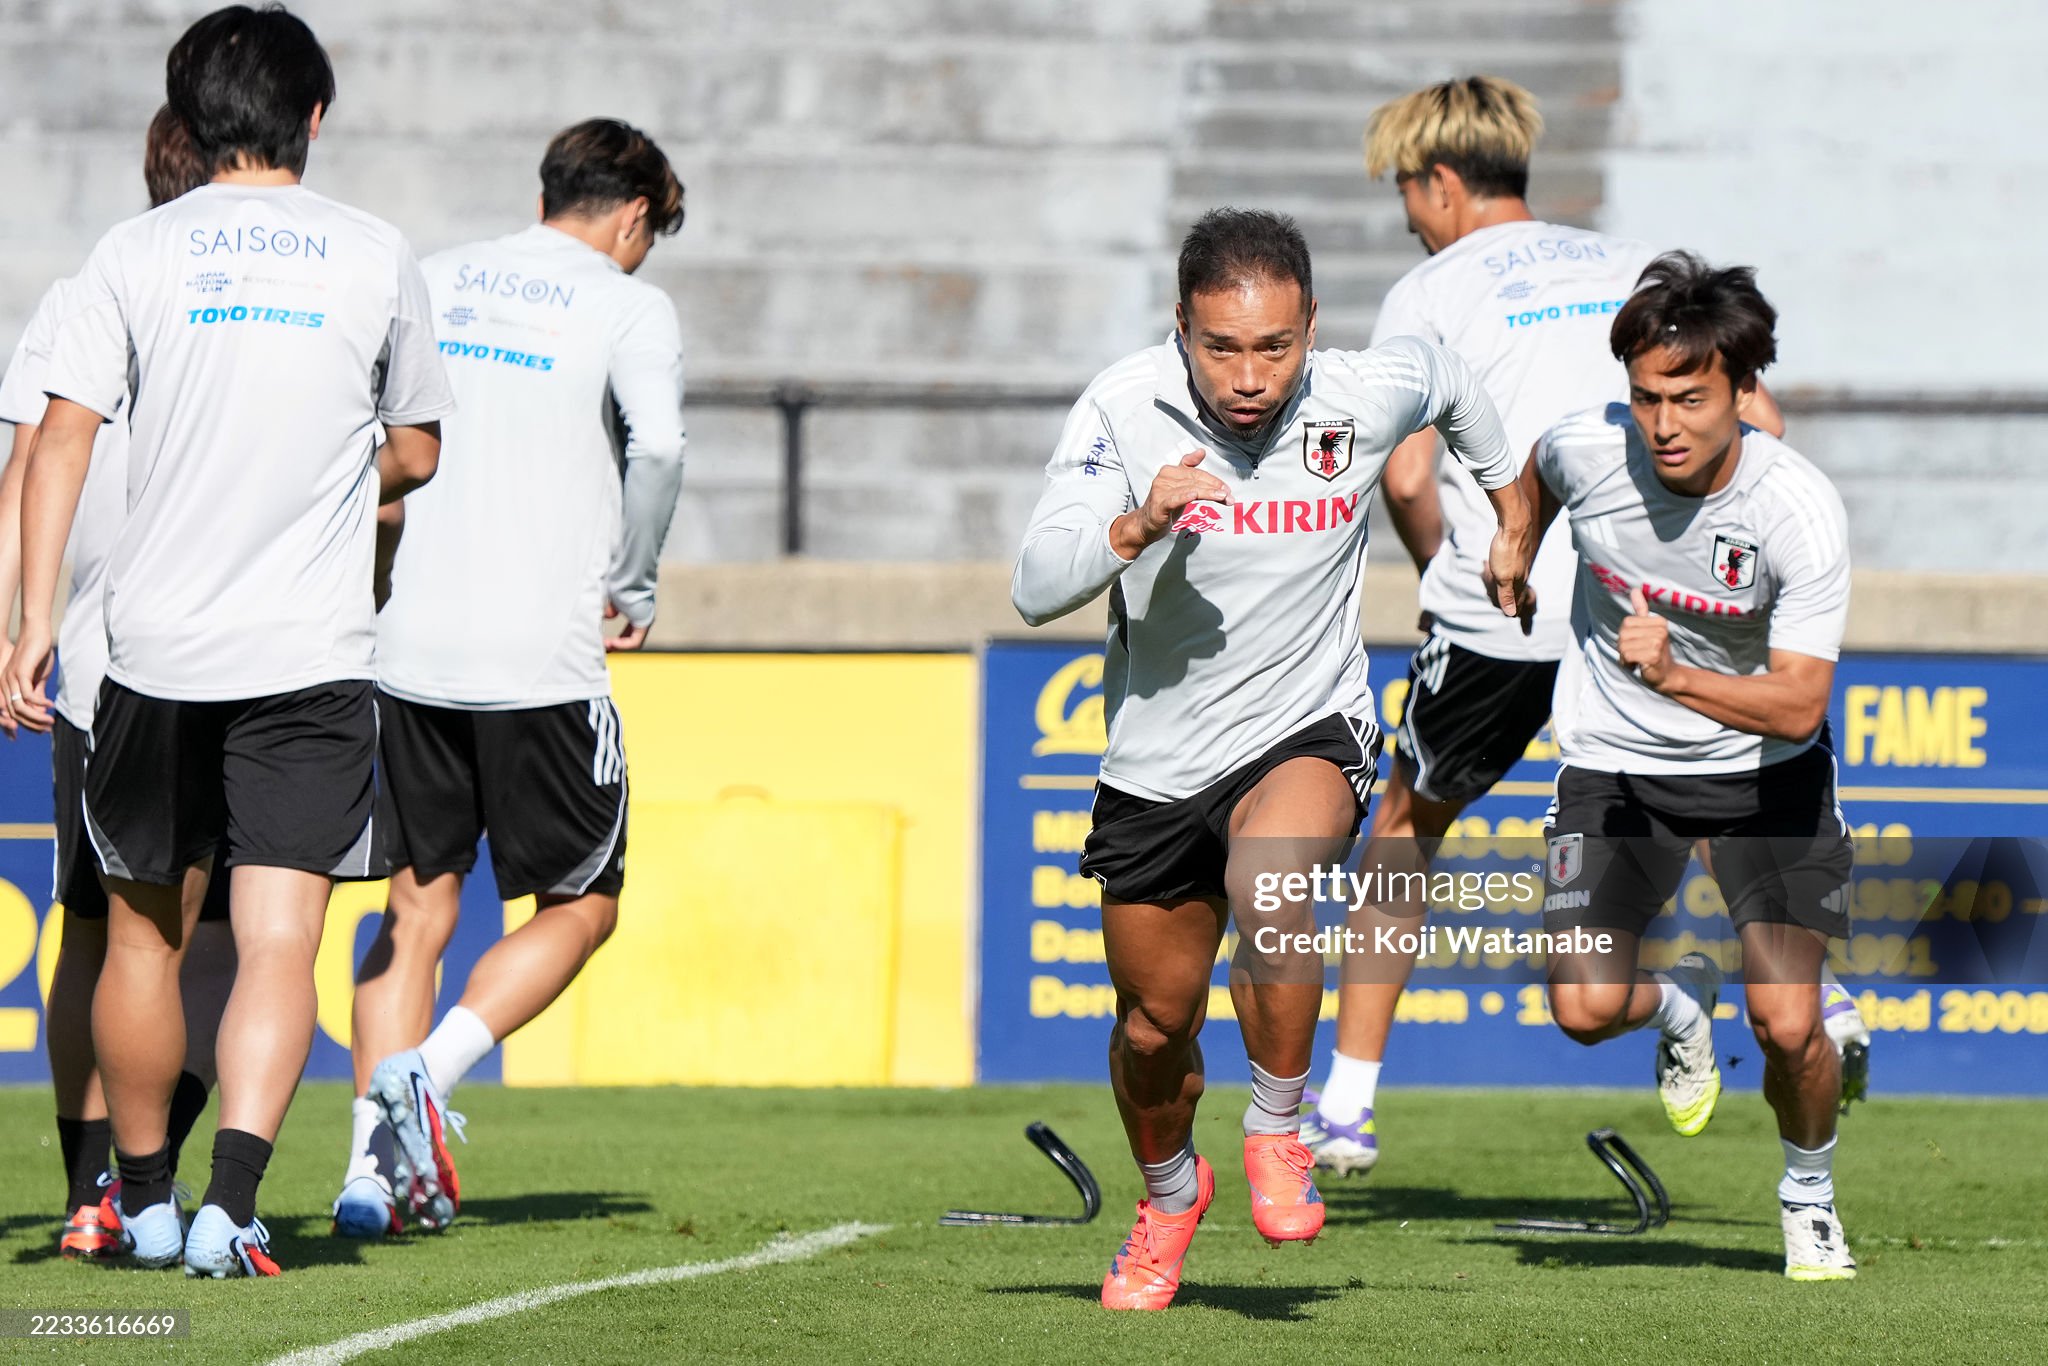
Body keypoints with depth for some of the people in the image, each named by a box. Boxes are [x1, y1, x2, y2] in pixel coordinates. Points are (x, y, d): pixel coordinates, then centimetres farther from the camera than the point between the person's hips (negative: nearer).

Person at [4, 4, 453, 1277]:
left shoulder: (137, 252, 2)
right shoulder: (377, 256, 2)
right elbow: (416, 452, 12)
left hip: (158, 646, 1)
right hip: (314, 651, -1)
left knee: (145, 934, 17)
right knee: (280, 945, -6)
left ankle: (145, 1199, 29)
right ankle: (231, 1204, -23)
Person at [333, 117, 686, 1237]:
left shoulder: (433, 282, 12)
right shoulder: (626, 306, -1)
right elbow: (656, 444, -18)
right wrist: (632, 590, -4)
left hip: (407, 643, 5)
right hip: (543, 658, -4)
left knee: (417, 906, 13)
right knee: (581, 905, 10)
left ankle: (376, 1163, 2)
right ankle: (427, 1072, -11)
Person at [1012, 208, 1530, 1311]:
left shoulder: (1368, 395, -15)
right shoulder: (1122, 411, -18)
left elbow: (1450, 380, 11)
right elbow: (1036, 589, -23)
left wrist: (1513, 514, 25)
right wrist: (1137, 526, -41)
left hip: (1306, 728, -1)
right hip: (1156, 755, 2)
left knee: (1268, 891, -34)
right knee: (1155, 1022, 13)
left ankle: (1277, 1134, -9)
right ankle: (1169, 1191, 46)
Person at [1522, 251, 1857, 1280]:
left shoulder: (1801, 510, -25)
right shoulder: (1585, 449, -18)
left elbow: (1799, 702, -27)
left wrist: (1675, 675, -41)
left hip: (1763, 766, -2)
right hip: (1615, 760, 2)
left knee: (1787, 1027, -14)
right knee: (1585, 1007, -17)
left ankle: (1809, 1193, 19)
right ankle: (1677, 1003, 22)